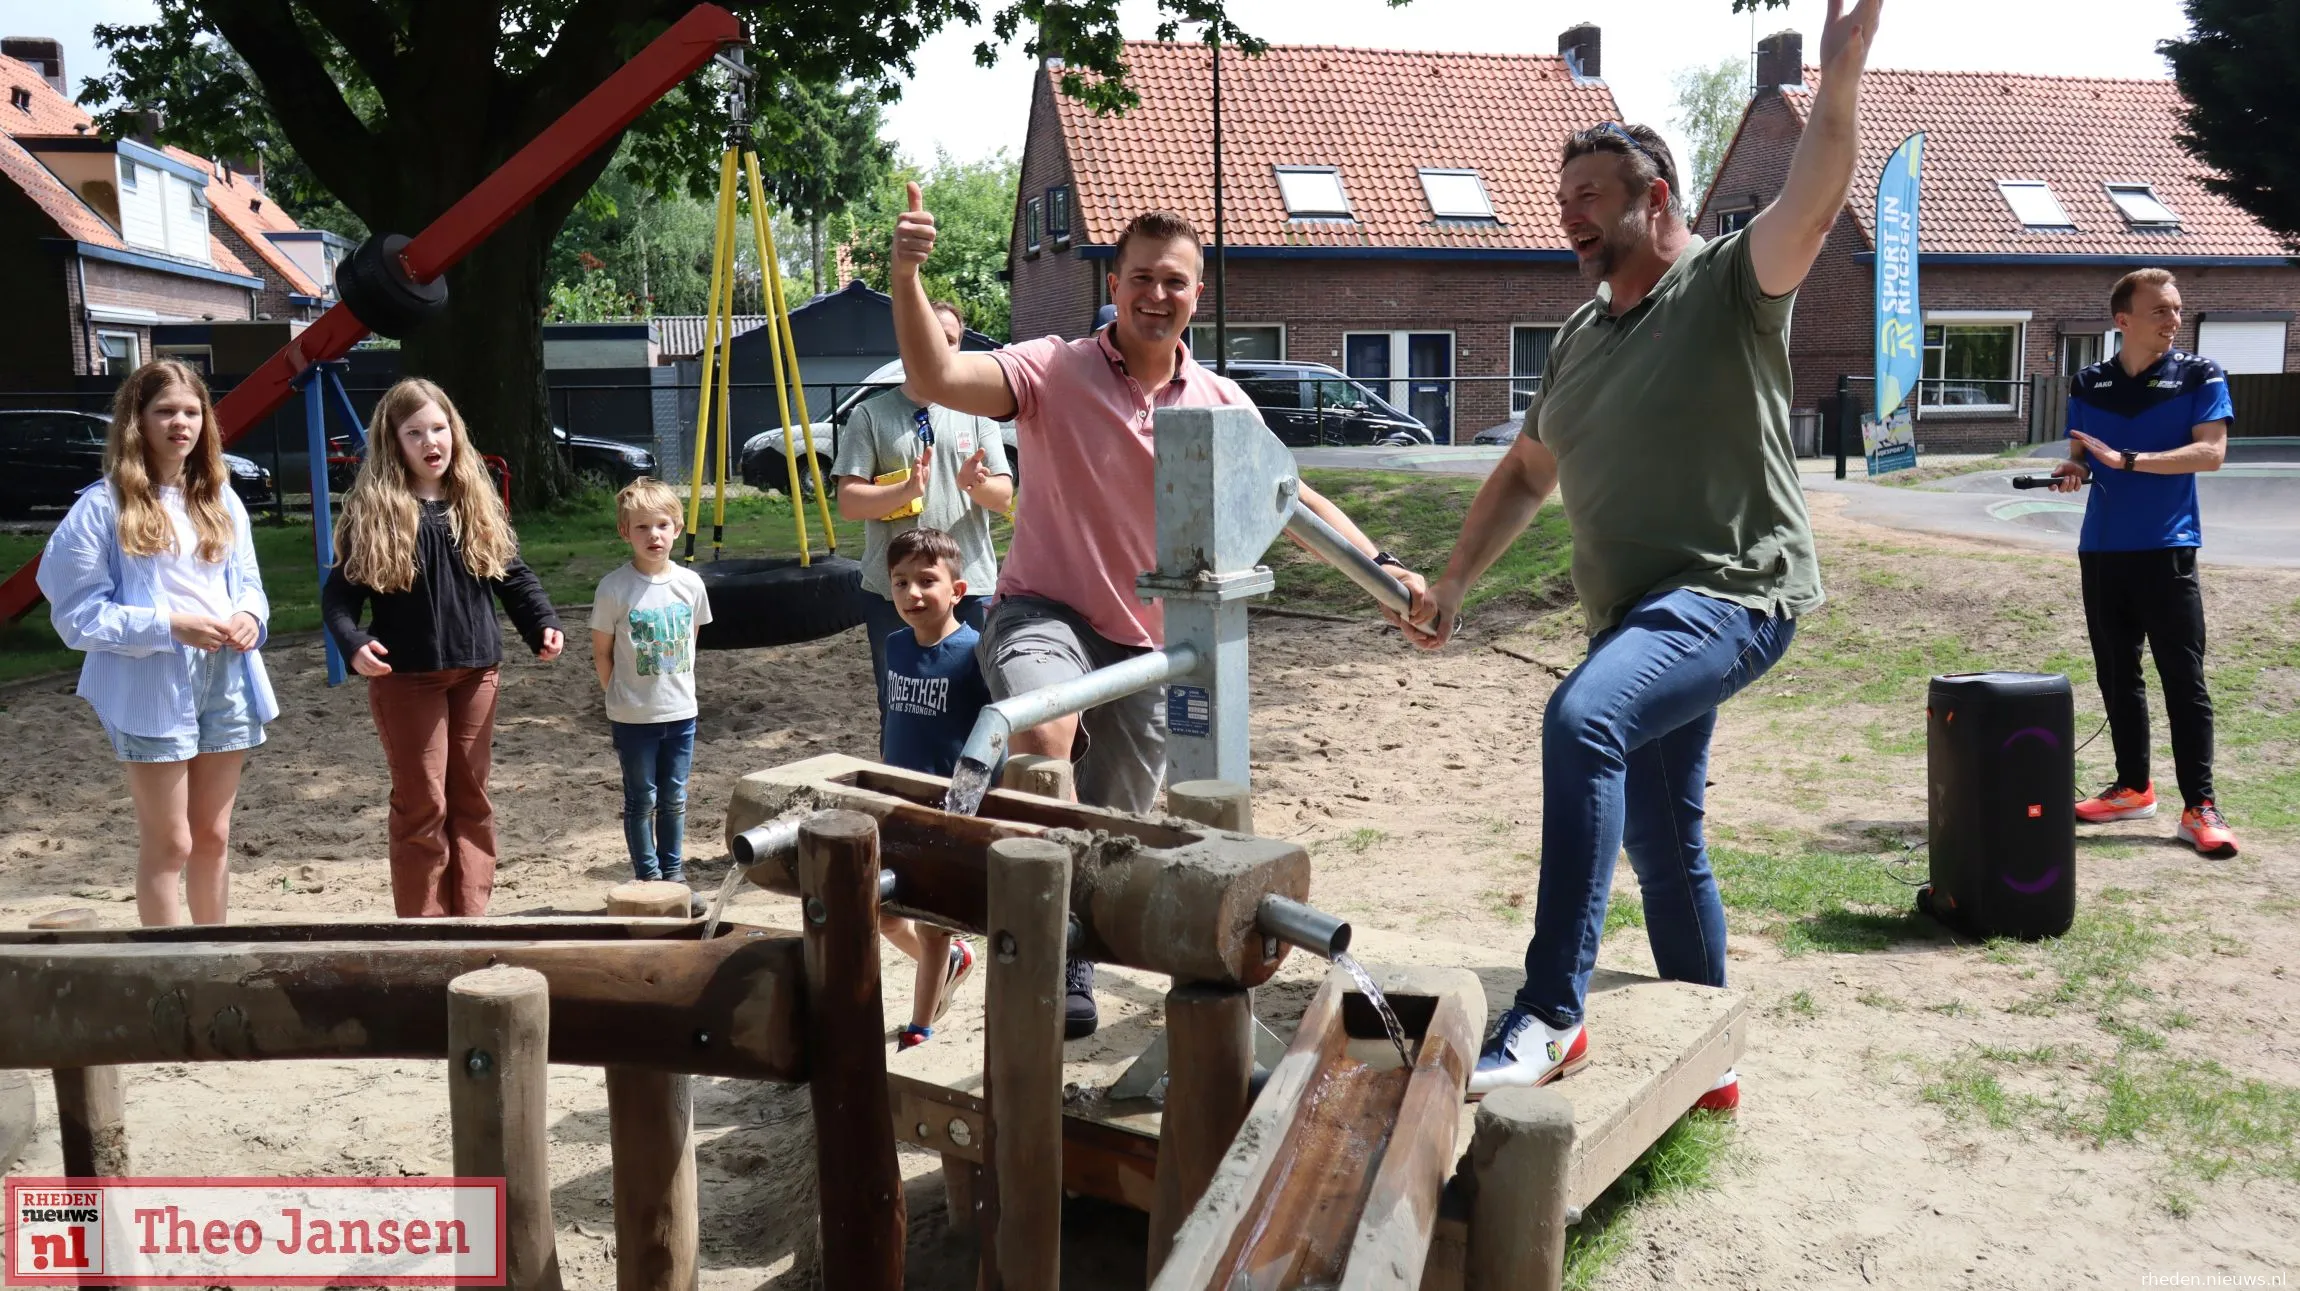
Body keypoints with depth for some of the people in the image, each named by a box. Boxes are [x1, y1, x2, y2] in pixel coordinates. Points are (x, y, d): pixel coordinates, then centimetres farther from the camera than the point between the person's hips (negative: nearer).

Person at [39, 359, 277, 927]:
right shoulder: (103, 506, -9)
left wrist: (250, 615, -8)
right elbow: (77, 613, -10)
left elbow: (248, 581, 15)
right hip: (151, 689, -5)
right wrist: (170, 626, -20)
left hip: (225, 682, 5)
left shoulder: (221, 501, 8)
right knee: (169, 844, 3)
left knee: (213, 836, 16)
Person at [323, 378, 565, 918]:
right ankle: (422, 922, 12)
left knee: (471, 797, 10)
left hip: (474, 670, 4)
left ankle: (470, 912, 20)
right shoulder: (373, 511, -5)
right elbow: (339, 591, -6)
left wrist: (543, 624, -4)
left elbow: (513, 574, 11)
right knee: (422, 803, 1)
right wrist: (353, 644, -23)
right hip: (405, 676, -4)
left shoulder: (477, 502, 7)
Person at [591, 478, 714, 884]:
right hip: (633, 716, -3)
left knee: (674, 798, 12)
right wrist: (620, 696, -1)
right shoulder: (614, 587, -11)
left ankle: (673, 872, 25)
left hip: (681, 712, 3)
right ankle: (647, 876, 18)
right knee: (641, 800, 7)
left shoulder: (690, 583, -1)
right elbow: (601, 653, -2)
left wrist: (678, 684, 11)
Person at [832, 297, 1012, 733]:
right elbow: (849, 502, -3)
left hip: (970, 588, 1)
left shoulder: (975, 412, 9)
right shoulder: (870, 415, 3)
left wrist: (975, 484, -18)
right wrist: (907, 489, -20)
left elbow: (1004, 497, 5)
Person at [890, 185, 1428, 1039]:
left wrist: (1379, 567, -4)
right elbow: (935, 380, -22)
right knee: (1043, 734, -36)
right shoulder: (1054, 371, -8)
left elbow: (1294, 501, 7)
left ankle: (1066, 970, 36)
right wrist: (906, 277, -36)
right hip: (1043, 614, -4)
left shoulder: (1219, 403, 3)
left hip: (1147, 646, 4)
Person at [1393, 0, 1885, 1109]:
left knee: (1582, 718, -34)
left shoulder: (1730, 285, -4)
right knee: (1662, 846, 14)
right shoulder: (1580, 340, 16)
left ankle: (1550, 1016, -32)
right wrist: (1455, 581, 16)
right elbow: (1525, 473, 24)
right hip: (1645, 612, 9)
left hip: (1733, 592, -8)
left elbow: (1811, 206, -24)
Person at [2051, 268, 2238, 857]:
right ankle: (2133, 787, 24)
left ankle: (2200, 807, 0)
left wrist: (2126, 461, -21)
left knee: (2184, 680, -4)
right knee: (2117, 674, 11)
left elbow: (2211, 452, -13)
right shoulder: (2088, 384, 8)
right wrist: (2074, 469, -7)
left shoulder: (2200, 377, -2)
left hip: (2167, 549, -4)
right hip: (2101, 549, 4)